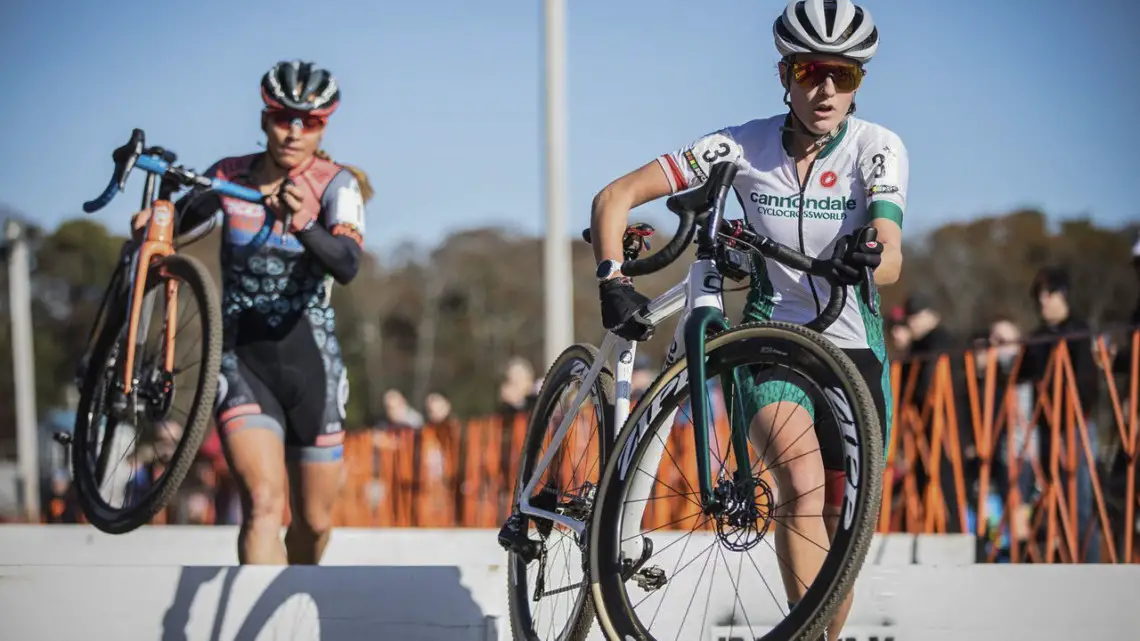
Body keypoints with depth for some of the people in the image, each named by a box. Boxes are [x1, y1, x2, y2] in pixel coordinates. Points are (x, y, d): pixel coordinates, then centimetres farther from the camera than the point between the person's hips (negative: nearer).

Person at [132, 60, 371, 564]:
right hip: (242, 358, 0)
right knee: (263, 505, -22)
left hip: (310, 361, 0)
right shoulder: (229, 176, -1)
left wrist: (305, 225, -46)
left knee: (314, 522, 13)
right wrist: (152, 220, -7)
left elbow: (347, 266, -26)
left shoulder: (336, 185, -8)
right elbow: (179, 219, 17)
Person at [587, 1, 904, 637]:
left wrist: (867, 261, -51)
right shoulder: (745, 147, -12)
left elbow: (891, 259, -27)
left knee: (839, 530, 5)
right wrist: (613, 279, -26)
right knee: (802, 480, -29)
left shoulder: (878, 148, -13)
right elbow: (616, 196, -11)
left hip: (853, 350, 1)